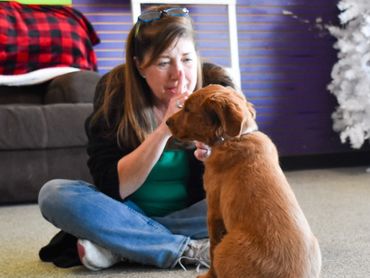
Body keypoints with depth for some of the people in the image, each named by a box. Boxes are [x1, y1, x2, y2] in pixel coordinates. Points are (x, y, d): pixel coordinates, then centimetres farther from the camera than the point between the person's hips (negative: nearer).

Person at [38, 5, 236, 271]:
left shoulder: (216, 87, -15)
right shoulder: (114, 90, -16)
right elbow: (111, 187, -21)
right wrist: (165, 130, -32)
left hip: (192, 213, 0)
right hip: (131, 213, 0)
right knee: (54, 193, -24)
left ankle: (114, 246, -21)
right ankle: (190, 251, -26)